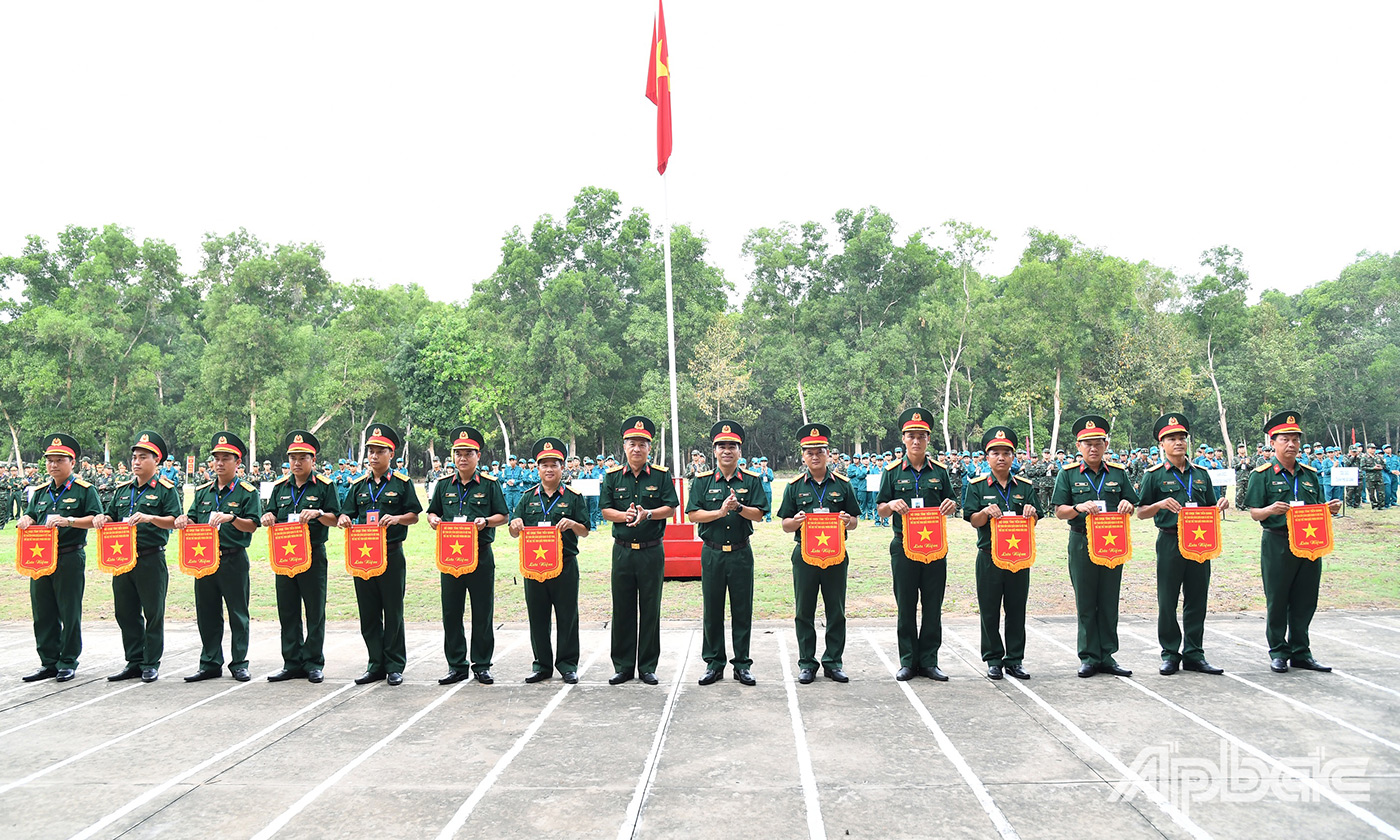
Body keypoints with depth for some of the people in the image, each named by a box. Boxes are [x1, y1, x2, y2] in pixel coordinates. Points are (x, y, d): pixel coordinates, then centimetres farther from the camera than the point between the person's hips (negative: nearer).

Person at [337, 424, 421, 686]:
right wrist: (343, 519, -10)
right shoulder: (359, 485, 11)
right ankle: (376, 665, 18)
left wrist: (396, 518, -20)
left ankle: (395, 667, 11)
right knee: (368, 613, 8)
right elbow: (347, 514, 12)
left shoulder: (402, 483, 0)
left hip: (392, 554, -4)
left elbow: (414, 515, -1)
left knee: (393, 612, 2)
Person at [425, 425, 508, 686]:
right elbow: (432, 512, 17)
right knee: (451, 613, 5)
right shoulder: (444, 484, 10)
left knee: (482, 612, 3)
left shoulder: (489, 484, 2)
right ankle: (456, 665, 16)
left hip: (481, 555, -2)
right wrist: (434, 520, -6)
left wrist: (486, 521, -16)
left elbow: (503, 516, 3)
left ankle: (482, 665, 14)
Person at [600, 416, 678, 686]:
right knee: (622, 609, 5)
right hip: (622, 551, 1)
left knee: (650, 610, 4)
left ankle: (648, 667, 14)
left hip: (652, 552, -1)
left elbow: (671, 508, -3)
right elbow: (604, 510, 4)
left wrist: (647, 514, -19)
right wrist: (625, 516, -15)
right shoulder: (612, 476, 5)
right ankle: (623, 666, 16)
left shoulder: (661, 475, 1)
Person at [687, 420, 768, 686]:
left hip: (741, 553, 0)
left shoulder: (752, 480, 4)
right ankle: (714, 663, 17)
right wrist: (721, 511, -16)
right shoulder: (702, 481, 3)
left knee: (742, 610, 5)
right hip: (712, 552, 0)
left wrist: (739, 507, -21)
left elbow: (759, 514, -4)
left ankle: (742, 664, 15)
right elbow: (693, 514, -4)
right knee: (712, 610, 6)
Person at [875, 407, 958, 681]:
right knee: (906, 606, 3)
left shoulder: (939, 470, 7)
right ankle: (908, 661, 13)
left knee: (933, 605, 5)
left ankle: (929, 661, 14)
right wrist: (892, 505, -17)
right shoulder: (893, 471, 3)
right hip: (904, 545, -1)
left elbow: (951, 506, 13)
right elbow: (880, 509, 5)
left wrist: (950, 505, -10)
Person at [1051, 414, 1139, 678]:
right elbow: (1059, 511, -1)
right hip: (1082, 543, -2)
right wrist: (1079, 508, -21)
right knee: (1086, 603, 2)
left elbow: (1131, 507, 12)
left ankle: (1107, 656, 14)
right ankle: (1089, 657, 10)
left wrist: (1126, 505, -12)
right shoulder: (1068, 474, 2)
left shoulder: (1118, 472, 9)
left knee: (1109, 602, 6)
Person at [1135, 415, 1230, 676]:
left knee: (1197, 601, 7)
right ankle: (1170, 655, 11)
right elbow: (1141, 513, 0)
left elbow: (1210, 509, 18)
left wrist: (1220, 505, -4)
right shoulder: (1154, 475, 0)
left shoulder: (1201, 473, 12)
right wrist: (1160, 504, -18)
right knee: (1167, 602, 1)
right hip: (1169, 543, -3)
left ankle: (1194, 654, 16)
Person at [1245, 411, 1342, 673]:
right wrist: (1272, 509, -25)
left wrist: (1331, 509, -4)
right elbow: (1254, 513, -5)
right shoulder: (1263, 474, -1)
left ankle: (1301, 653, 20)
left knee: (1305, 602, 9)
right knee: (1277, 601, 2)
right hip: (1277, 544, -4)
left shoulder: (1310, 474, 14)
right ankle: (1278, 653, 13)